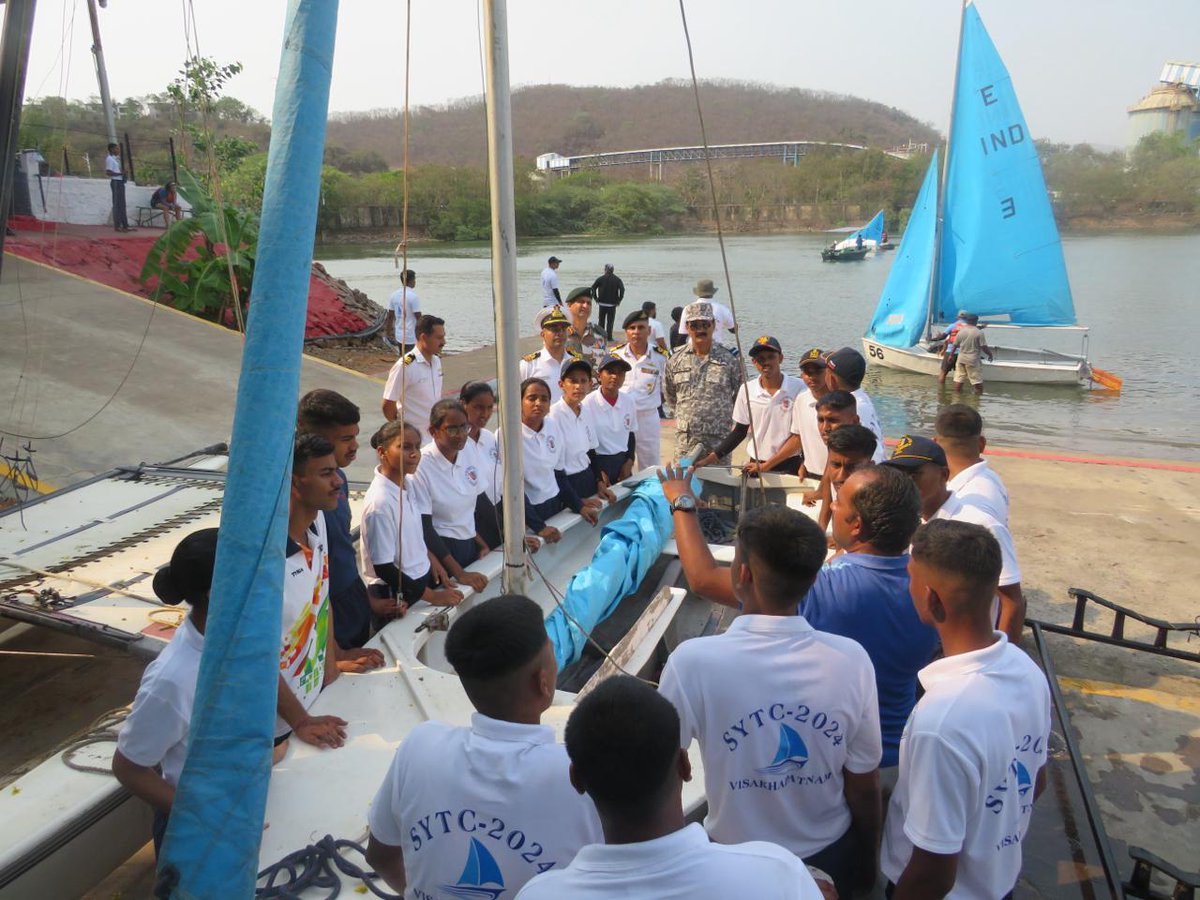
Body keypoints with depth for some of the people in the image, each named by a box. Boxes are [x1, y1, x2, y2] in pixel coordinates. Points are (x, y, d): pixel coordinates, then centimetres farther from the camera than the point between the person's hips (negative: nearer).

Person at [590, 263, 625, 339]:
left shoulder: (600, 279, 0)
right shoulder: (617, 280, -1)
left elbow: (593, 288, -3)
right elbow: (622, 289, -11)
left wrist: (596, 298, 5)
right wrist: (619, 300, -3)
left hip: (602, 303, 1)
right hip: (612, 304, -1)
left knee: (601, 320, 13)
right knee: (610, 321, 3)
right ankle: (609, 337, -1)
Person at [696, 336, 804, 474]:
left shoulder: (798, 388, -8)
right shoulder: (747, 390, -1)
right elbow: (739, 431, 8)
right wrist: (710, 458, -2)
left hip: (789, 466, -2)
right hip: (756, 464, 2)